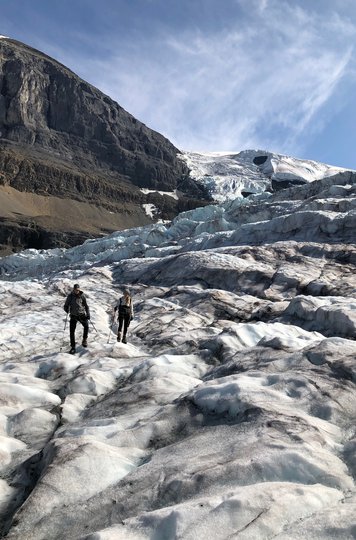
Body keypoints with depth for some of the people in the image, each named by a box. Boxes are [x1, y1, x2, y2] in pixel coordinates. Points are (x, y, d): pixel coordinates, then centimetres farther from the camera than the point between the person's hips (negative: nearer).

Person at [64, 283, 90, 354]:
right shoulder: (70, 296, -1)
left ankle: (84, 340, 2)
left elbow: (86, 305, 9)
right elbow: (66, 305, 6)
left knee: (86, 326, -21)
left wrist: (88, 314, 0)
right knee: (72, 331, -5)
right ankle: (73, 347, 6)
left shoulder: (82, 296, 1)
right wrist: (67, 310, -14)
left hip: (82, 314, 0)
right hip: (73, 315, 0)